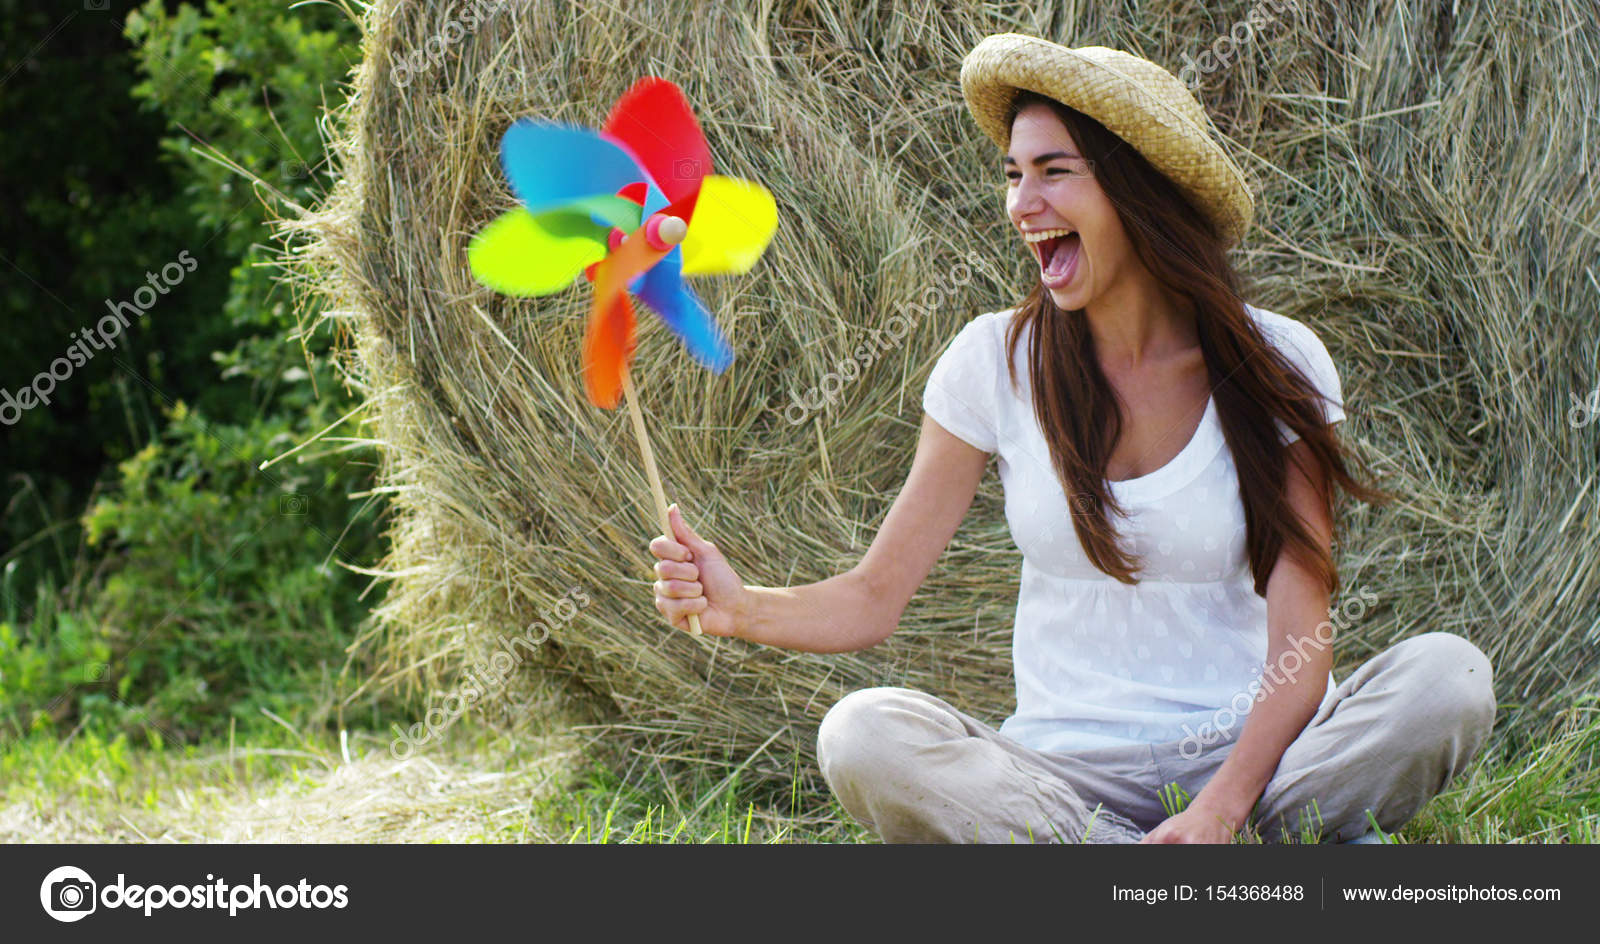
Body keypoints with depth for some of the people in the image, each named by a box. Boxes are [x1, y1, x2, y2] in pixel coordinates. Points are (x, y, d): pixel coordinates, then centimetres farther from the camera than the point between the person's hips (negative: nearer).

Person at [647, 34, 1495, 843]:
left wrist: (1221, 809, -25)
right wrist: (737, 608, -20)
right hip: (1068, 770, 2)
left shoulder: (1276, 367, -4)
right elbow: (875, 596, 1)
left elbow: (1301, 641, -8)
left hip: (1247, 756, -2)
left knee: (1448, 678, -28)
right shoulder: (997, 363, 1)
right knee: (862, 738, -30)